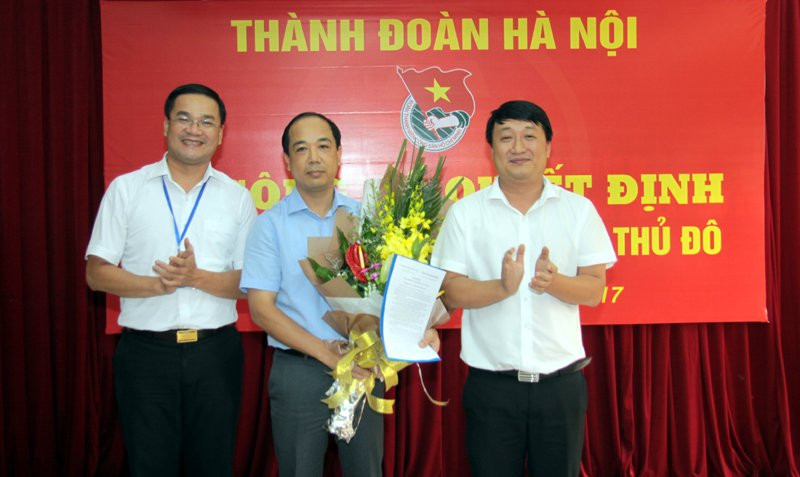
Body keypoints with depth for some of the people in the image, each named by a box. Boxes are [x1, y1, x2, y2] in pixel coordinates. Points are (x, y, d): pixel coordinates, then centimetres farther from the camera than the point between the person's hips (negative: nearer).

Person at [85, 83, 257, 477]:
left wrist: (197, 277, -17)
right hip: (145, 351, -1)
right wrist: (156, 284, -18)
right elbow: (96, 273, 0)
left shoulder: (237, 197, 5)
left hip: (215, 352, 1)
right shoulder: (125, 189, 2)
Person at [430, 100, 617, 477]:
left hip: (561, 381, 1)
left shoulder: (578, 209, 3)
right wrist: (501, 287, -23)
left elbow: (595, 290, 0)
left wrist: (554, 283, -21)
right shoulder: (465, 212, 0)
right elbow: (451, 293, -5)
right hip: (491, 385, -1)